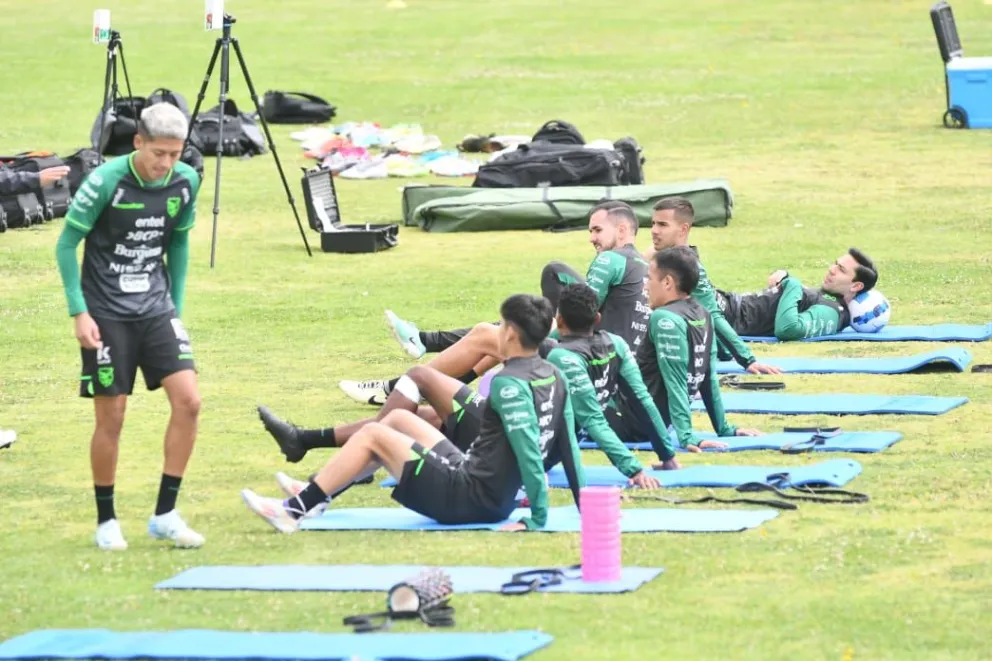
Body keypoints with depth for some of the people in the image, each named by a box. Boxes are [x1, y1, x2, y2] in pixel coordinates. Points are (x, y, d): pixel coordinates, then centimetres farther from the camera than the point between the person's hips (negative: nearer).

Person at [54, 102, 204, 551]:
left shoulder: (185, 183, -1)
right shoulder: (106, 181, -15)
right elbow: (67, 244, -8)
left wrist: (177, 306, 12)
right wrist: (79, 312, -13)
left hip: (157, 310, 4)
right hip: (107, 314, -4)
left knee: (188, 400, -10)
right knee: (111, 418, -1)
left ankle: (165, 515, 1)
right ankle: (106, 522, 16)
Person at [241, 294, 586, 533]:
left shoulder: (509, 384, -21)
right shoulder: (555, 378, 4)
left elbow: (529, 452, -27)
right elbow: (568, 447, 5)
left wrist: (538, 518, -24)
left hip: (467, 499, -9)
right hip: (498, 502, 9)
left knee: (372, 435, -1)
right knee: (398, 419, 20)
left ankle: (296, 510, 4)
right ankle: (314, 494, 27)